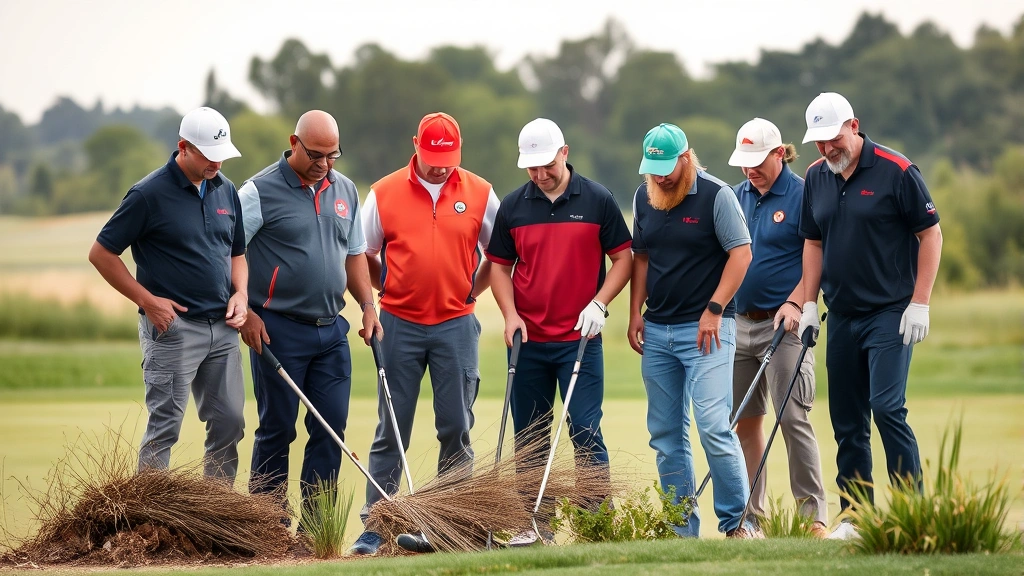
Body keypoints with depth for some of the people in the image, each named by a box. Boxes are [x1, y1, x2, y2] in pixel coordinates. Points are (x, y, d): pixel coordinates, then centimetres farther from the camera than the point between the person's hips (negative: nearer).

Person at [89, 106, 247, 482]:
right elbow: (101, 253, -7)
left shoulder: (226, 190, 10)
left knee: (229, 423, 6)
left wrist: (240, 294, 2)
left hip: (222, 327, 6)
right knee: (165, 426, -5)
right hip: (173, 326, -6)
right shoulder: (150, 194, -10)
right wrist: (147, 300, -11)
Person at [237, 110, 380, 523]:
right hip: (278, 330, -5)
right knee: (277, 430, 0)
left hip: (332, 330, 5)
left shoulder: (344, 191, 11)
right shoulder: (260, 191, -8)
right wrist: (244, 312, -14)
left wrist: (368, 305, 8)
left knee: (331, 429, 3)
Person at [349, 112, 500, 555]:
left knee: (456, 428, 2)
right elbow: (363, 254, 10)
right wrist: (388, 290, 3)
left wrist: (471, 291, 6)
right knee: (391, 430, 1)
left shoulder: (479, 194, 2)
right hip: (399, 324, -1)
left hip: (456, 325, 1)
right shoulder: (384, 194, 1)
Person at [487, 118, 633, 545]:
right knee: (529, 436, 7)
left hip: (580, 338, -3)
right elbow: (499, 266, 11)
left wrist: (599, 304, -11)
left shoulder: (597, 201, -1)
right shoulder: (513, 206, 5)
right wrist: (510, 314, -3)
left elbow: (622, 258, 2)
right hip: (528, 340, 3)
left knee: (586, 431, -7)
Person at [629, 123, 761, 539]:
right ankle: (682, 530, 11)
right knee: (666, 435, 6)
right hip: (656, 332, 6)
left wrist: (714, 310, -14)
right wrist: (635, 313, 10)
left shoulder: (716, 195, -7)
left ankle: (736, 521, -7)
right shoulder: (643, 198, 11)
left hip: (706, 330, -6)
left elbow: (741, 254, -9)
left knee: (713, 426, -15)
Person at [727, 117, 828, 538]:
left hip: (783, 324, -6)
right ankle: (751, 514, 14)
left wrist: (795, 302, -21)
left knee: (792, 418, -11)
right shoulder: (736, 197, 13)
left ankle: (813, 515, -8)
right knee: (744, 421, 8)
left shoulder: (802, 196, -6)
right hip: (739, 324, 6)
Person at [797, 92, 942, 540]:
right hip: (842, 316, 6)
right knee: (847, 419, 6)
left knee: (887, 407, -17)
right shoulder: (816, 177, 8)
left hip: (890, 313, -6)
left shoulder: (896, 171, -9)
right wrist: (809, 304, 10)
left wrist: (919, 303, -11)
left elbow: (930, 234, -6)